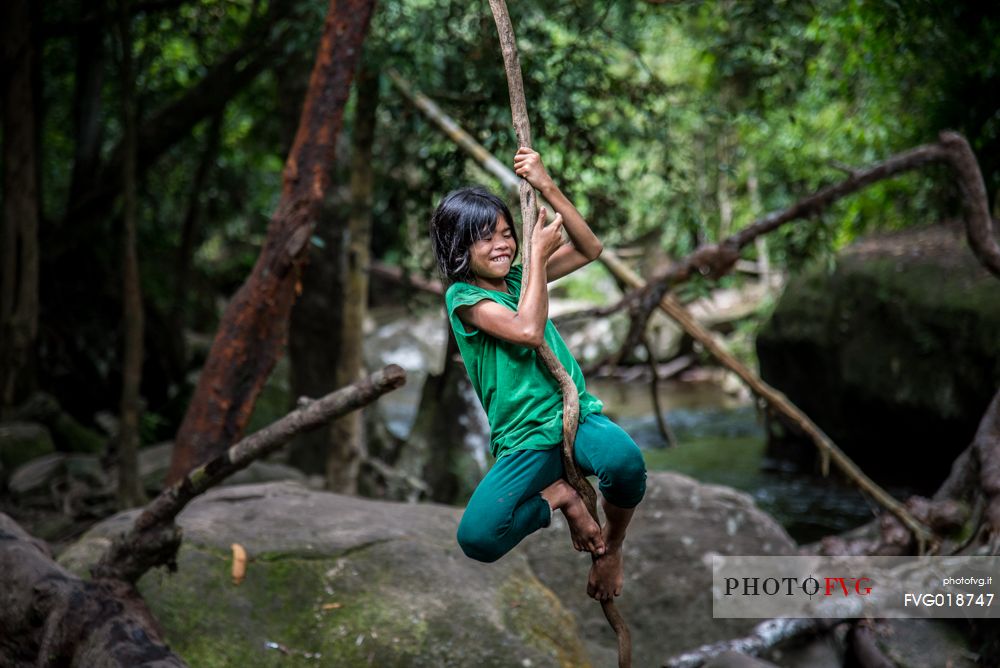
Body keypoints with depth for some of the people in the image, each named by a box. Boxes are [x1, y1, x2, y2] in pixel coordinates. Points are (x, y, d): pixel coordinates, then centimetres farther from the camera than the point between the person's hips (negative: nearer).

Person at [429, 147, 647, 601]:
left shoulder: (520, 278, 14)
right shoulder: (463, 298, -3)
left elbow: (590, 250, 8)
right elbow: (527, 331, -18)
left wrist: (547, 188, -1)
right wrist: (538, 253, -9)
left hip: (576, 412, 4)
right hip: (524, 440, -3)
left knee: (624, 461, -35)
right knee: (477, 538, -28)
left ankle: (612, 546, -2)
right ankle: (557, 497, 2)